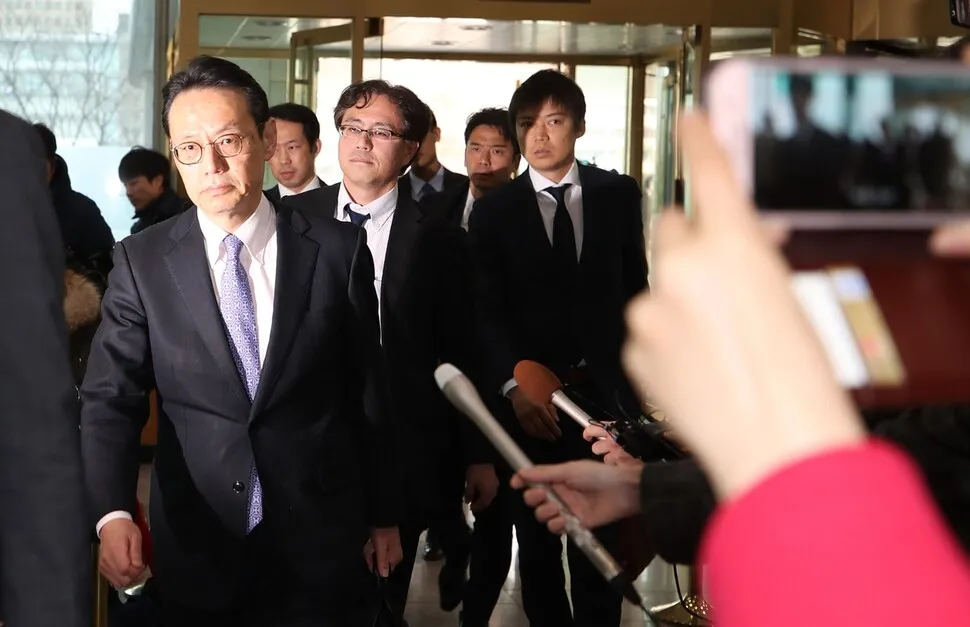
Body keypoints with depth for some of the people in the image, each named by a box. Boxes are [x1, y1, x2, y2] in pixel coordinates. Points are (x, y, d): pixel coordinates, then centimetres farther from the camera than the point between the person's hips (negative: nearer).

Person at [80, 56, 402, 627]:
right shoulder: (142, 262, -3)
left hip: (320, 547, -1)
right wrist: (113, 512, -24)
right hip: (196, 552, 1)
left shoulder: (339, 249, -4)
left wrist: (385, 514, 9)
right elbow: (110, 399, -7)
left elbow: (369, 390, 2)